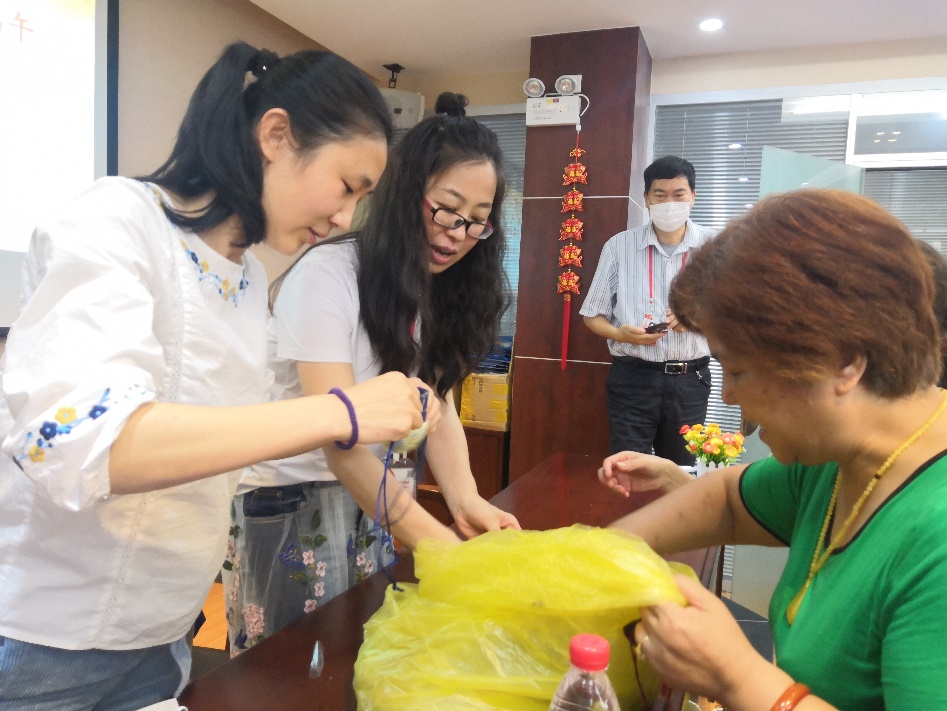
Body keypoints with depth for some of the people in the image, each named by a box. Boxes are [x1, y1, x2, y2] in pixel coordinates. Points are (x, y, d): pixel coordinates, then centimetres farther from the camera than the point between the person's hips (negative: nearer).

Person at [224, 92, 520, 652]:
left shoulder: (438, 290, 2)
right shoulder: (329, 274, -22)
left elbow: (440, 407, -6)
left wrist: (466, 501, -23)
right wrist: (432, 538, -34)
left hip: (370, 500, 7)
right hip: (288, 503, -6)